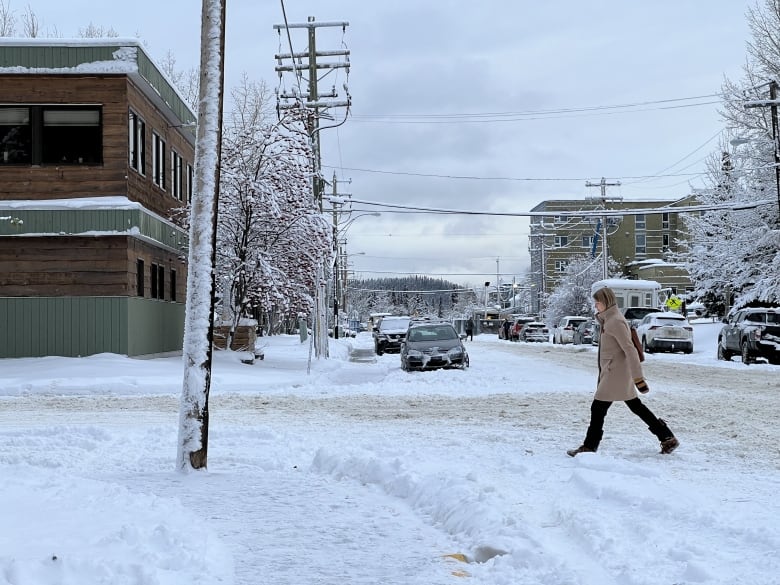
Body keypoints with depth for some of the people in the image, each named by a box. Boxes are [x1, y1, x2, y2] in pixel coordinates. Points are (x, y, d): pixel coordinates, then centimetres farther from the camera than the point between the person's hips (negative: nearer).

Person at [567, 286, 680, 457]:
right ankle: (668, 438, 17)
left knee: (598, 408, -4)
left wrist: (638, 378, -23)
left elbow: (630, 350, -21)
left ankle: (589, 447, 4)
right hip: (610, 372, 10)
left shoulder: (616, 321, -17)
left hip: (615, 373, -10)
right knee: (635, 406, 13)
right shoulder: (608, 319, 13)